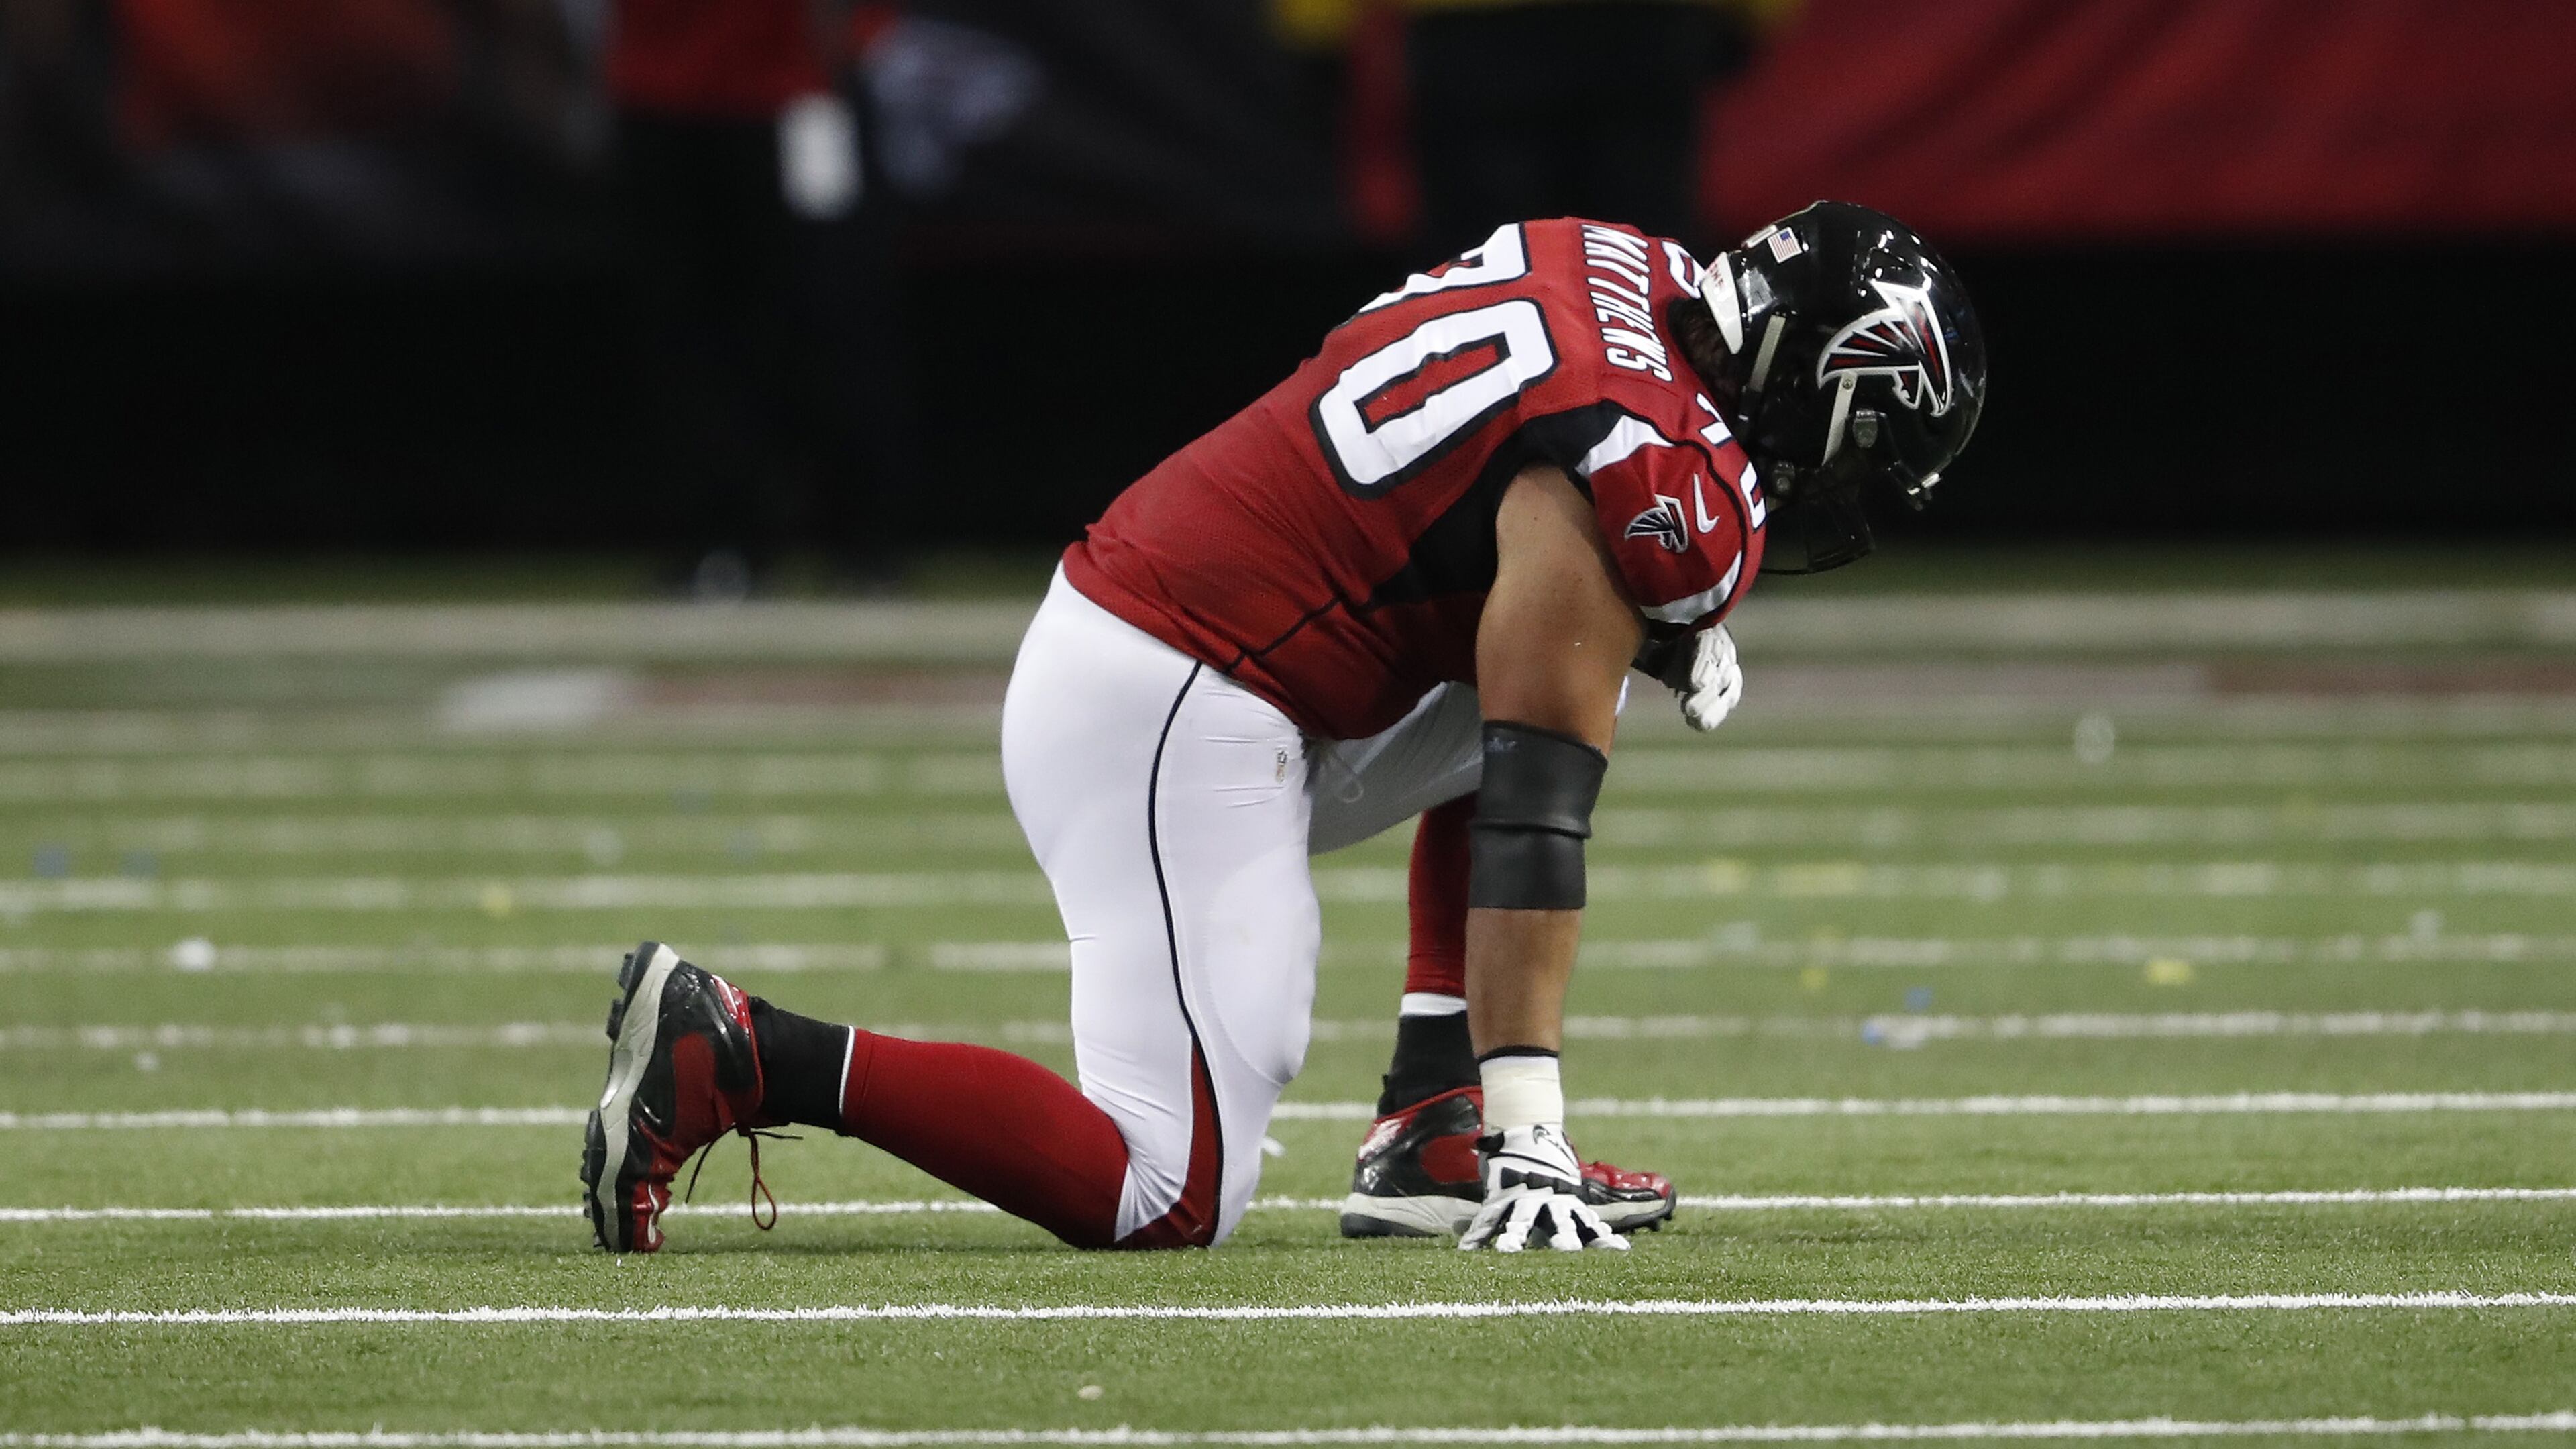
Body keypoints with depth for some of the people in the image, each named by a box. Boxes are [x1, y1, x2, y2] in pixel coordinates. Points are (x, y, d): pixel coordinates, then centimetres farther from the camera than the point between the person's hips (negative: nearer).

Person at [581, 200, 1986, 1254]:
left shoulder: (1619, 269, 11)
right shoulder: (1655, 481, -14)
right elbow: (1535, 819, -17)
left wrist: (1677, 599, 18)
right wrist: (1530, 1124, -17)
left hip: (1099, 629, 10)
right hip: (1181, 726, -10)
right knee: (1175, 1198, -11)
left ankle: (1431, 1134, 14)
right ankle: (747, 1055, -14)